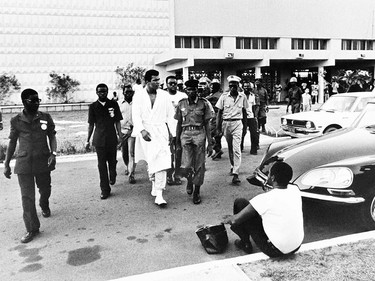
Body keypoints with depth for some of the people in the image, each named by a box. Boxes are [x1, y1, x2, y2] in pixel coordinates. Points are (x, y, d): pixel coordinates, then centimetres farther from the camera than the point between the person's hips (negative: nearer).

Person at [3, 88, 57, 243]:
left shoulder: (46, 118, 0)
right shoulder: (16, 121, 0)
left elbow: (52, 136, 4)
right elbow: (12, 142, 6)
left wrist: (53, 153, -12)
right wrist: (6, 164, 5)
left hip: (43, 161, 1)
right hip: (23, 163, -1)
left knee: (45, 190, 17)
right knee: (27, 196, -2)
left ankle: (44, 206, 52)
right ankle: (32, 229, 7)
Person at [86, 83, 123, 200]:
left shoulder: (113, 104, 3)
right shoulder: (93, 106, 3)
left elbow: (117, 122, 7)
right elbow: (91, 124, 7)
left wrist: (120, 135, -1)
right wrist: (87, 141, 6)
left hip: (112, 138, 0)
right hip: (99, 139, 0)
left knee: (112, 161, 9)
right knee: (101, 164, 0)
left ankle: (112, 176, 43)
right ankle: (105, 190, 8)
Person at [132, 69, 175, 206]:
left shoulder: (164, 95, 7)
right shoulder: (138, 96, 2)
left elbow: (170, 115, 9)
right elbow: (136, 115, -5)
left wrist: (171, 131, 1)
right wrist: (142, 130, -20)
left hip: (161, 132, 0)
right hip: (146, 132, 0)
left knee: (161, 162, -11)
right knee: (151, 161, 8)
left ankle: (159, 195, -8)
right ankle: (154, 183, 36)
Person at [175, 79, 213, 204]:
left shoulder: (203, 103, 3)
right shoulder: (181, 104, 8)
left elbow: (207, 124, 5)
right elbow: (179, 124, 14)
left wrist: (210, 144, 2)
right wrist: (177, 142, 13)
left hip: (199, 134, -1)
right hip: (185, 134, 1)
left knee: (199, 165, 1)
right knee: (187, 165, -10)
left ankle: (197, 192, 18)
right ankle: (189, 180, 25)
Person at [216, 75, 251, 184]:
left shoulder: (242, 96, 1)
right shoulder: (224, 96, 0)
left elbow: (245, 112, 11)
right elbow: (219, 113, 3)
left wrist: (245, 126, 10)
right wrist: (218, 128, 0)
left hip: (237, 123, -2)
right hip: (226, 123, 2)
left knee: (236, 149, -12)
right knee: (230, 148, 15)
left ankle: (235, 174, -14)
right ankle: (233, 166, 37)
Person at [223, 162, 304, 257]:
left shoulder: (265, 199, -23)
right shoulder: (295, 190, -7)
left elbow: (235, 220, -14)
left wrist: (227, 220, 7)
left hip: (276, 251, -7)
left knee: (240, 203, -2)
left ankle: (245, 243, 16)